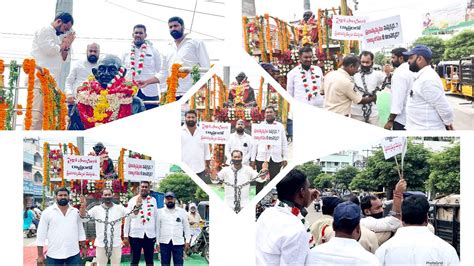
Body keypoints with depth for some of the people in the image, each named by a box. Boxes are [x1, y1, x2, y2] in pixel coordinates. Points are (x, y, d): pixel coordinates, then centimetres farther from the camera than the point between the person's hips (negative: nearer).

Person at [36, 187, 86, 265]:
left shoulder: (76, 212, 6)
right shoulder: (47, 212, -3)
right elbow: (41, 235, -1)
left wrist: (83, 247, 10)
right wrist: (40, 255, -3)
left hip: (74, 254, 2)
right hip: (54, 255, -2)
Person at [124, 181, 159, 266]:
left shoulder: (153, 200, 6)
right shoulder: (133, 200, 0)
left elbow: (156, 218, 9)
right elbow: (127, 219, 2)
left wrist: (156, 235, 7)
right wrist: (125, 236, -2)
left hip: (150, 235, 2)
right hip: (135, 234, -2)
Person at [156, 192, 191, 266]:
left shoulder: (182, 212, 6)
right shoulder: (160, 212, 6)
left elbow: (186, 227, 8)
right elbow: (157, 228, 7)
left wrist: (187, 241, 2)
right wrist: (157, 242, 2)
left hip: (178, 242, 0)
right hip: (164, 242, 1)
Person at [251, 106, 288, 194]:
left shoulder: (280, 126, 10)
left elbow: (284, 143, 9)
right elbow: (255, 143, 7)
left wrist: (285, 158, 3)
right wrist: (252, 159, 3)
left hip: (276, 159, 0)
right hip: (261, 158, 0)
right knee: (260, 182, 4)